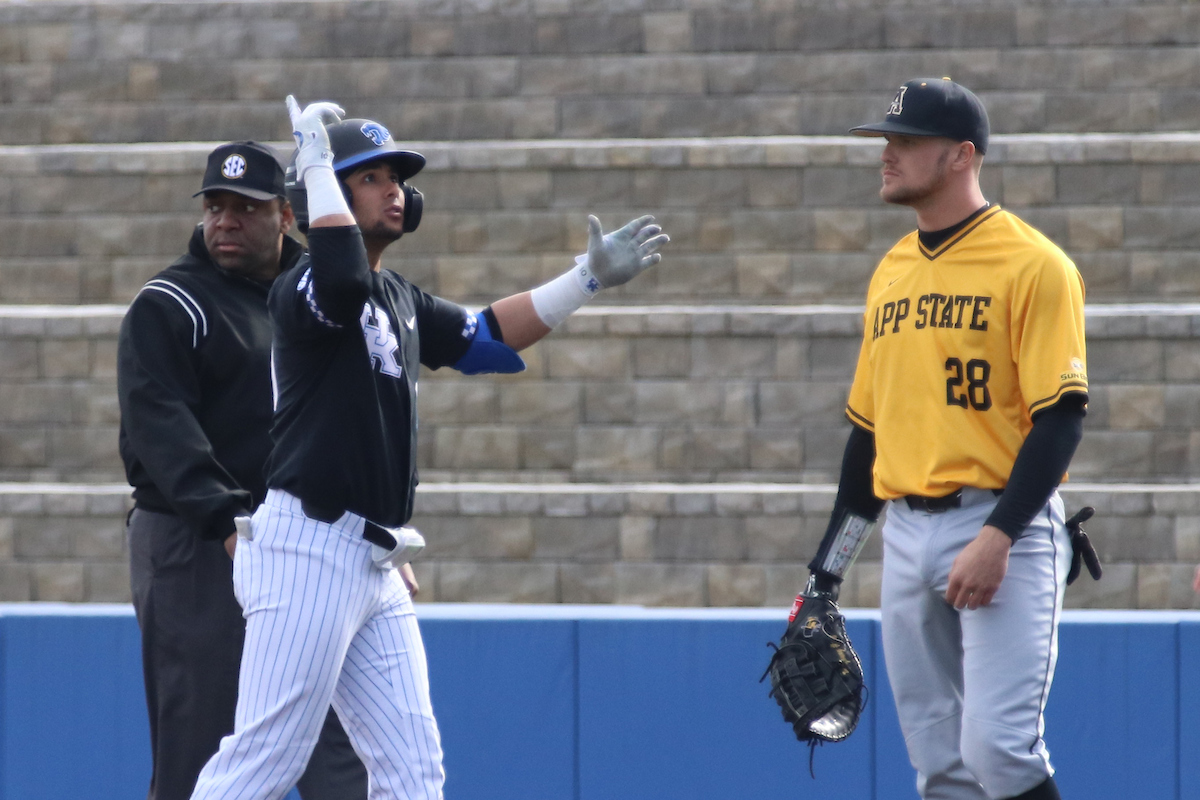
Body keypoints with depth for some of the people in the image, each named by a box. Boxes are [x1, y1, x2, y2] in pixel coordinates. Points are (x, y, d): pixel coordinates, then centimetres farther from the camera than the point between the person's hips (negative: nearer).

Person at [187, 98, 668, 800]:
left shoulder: (400, 299, 19)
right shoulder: (302, 288, -11)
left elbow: (485, 336, 23)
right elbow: (343, 278, -34)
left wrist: (590, 277, 18)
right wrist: (316, 157, -23)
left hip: (373, 564, 9)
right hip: (307, 554, -9)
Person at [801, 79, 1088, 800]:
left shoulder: (1031, 265, -7)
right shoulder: (892, 273, 16)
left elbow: (1061, 417, -13)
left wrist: (998, 536, -21)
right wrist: (830, 566, 18)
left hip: (1002, 526, -7)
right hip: (908, 535, 7)